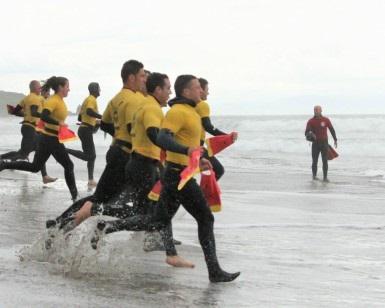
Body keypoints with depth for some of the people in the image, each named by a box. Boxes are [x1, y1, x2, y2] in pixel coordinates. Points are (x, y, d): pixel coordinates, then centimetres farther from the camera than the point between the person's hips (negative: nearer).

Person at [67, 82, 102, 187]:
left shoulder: (88, 99, 19)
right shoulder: (92, 99, -10)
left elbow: (80, 117, 22)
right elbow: (89, 111, -30)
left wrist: (94, 121, 24)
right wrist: (102, 117, -26)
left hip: (84, 129, 10)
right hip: (86, 130, -10)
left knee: (91, 155, 10)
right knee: (88, 155, -12)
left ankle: (91, 180, 9)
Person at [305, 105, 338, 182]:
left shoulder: (326, 120, -1)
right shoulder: (311, 121, -5)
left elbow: (331, 129, 11)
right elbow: (307, 131, -13)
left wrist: (335, 140, 12)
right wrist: (308, 135, -37)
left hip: (324, 143, 0)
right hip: (315, 143, 0)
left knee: (325, 161, -6)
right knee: (315, 161, 5)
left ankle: (325, 177, -4)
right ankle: (314, 175, 23)